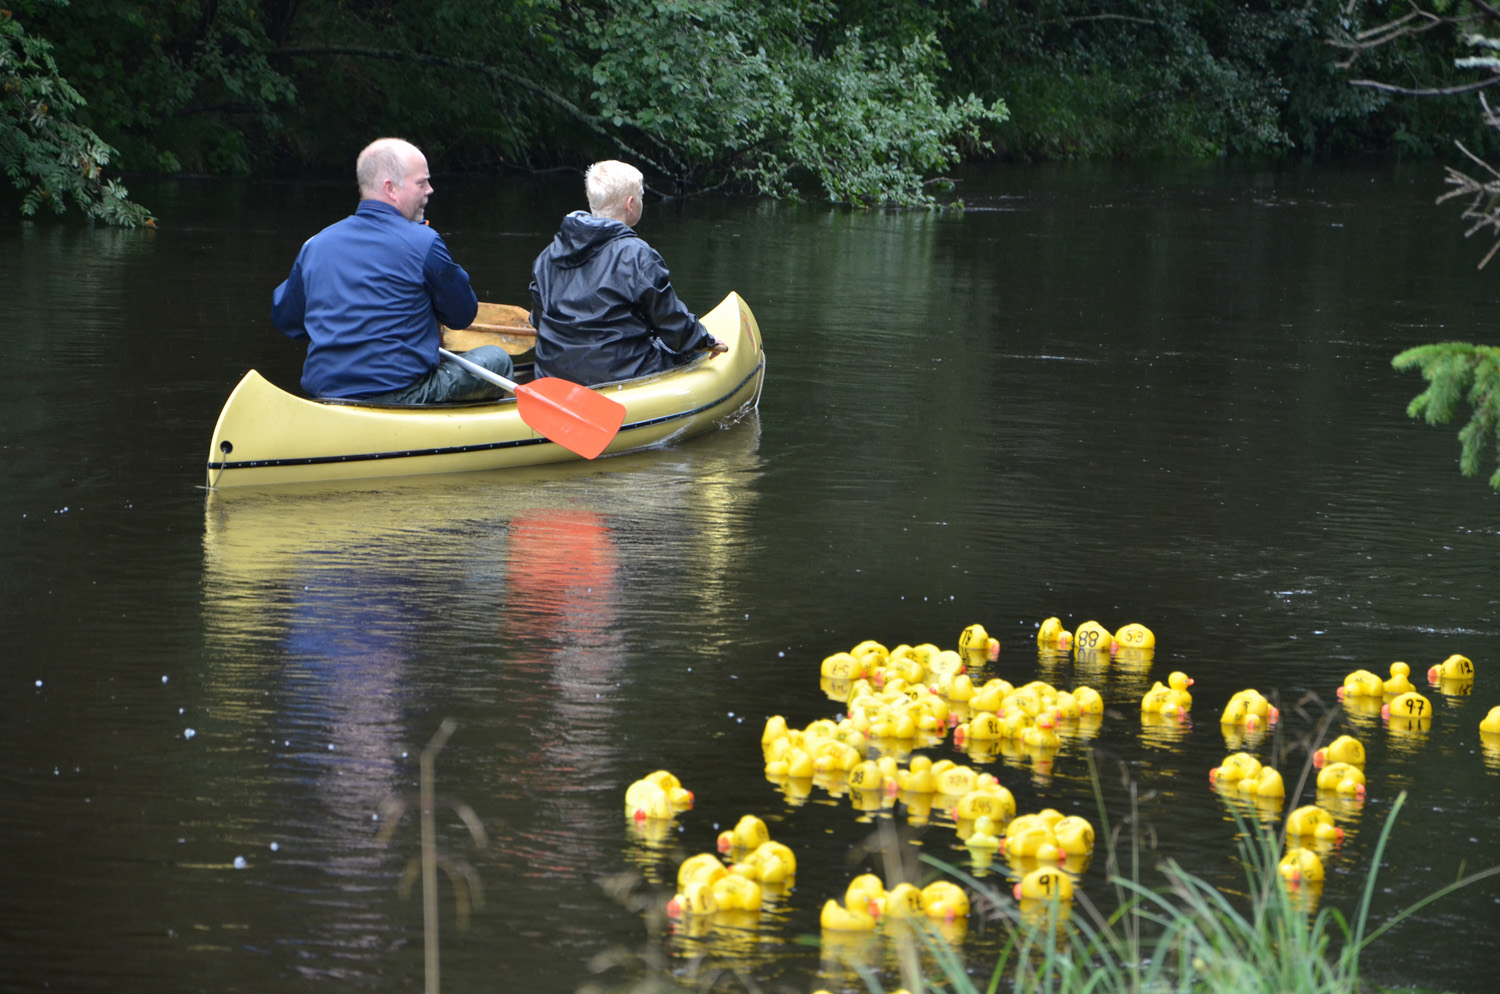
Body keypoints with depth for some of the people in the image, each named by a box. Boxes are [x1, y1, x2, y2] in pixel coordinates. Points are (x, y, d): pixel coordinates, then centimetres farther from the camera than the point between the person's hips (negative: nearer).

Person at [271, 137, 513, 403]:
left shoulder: (314, 245, 8)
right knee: (496, 359, 15)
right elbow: (463, 316, 3)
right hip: (399, 393, -7)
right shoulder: (423, 243, -8)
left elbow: (284, 319, 18)